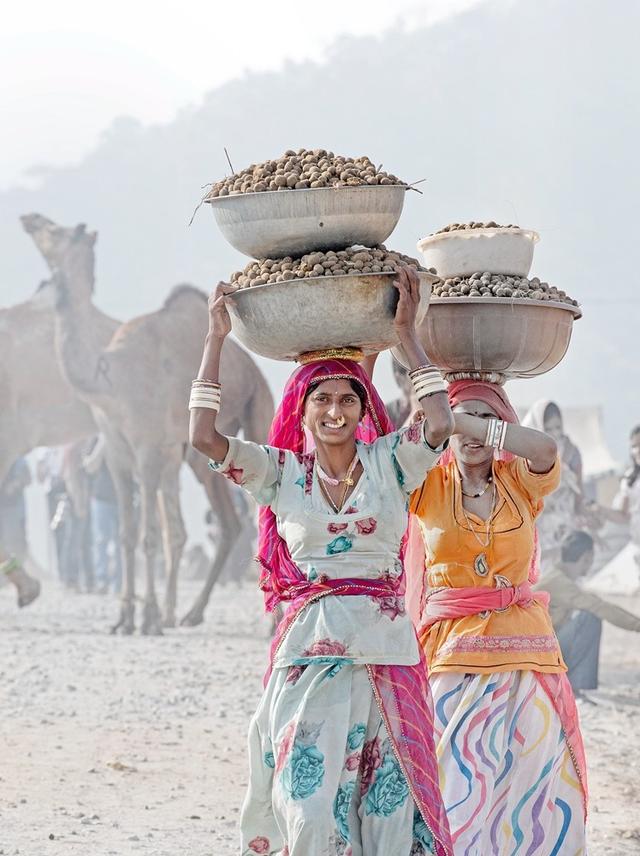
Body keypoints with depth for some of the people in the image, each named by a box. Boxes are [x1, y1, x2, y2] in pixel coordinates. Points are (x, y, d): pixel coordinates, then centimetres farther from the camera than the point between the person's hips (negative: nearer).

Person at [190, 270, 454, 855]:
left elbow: (440, 423, -12)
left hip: (386, 651, 0)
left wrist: (407, 335, -6)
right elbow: (202, 436, -3)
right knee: (311, 804, -4)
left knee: (387, 805, -1)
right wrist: (216, 340, 0)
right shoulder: (281, 472, 7)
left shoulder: (389, 462, 6)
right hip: (308, 651, 0)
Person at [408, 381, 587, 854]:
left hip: (523, 647, 1)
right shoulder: (429, 484, 5)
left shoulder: (520, 482, 5)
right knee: (457, 788, -7)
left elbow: (545, 449, -16)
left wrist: (464, 421, -21)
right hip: (452, 650, -1)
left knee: (530, 783, 0)